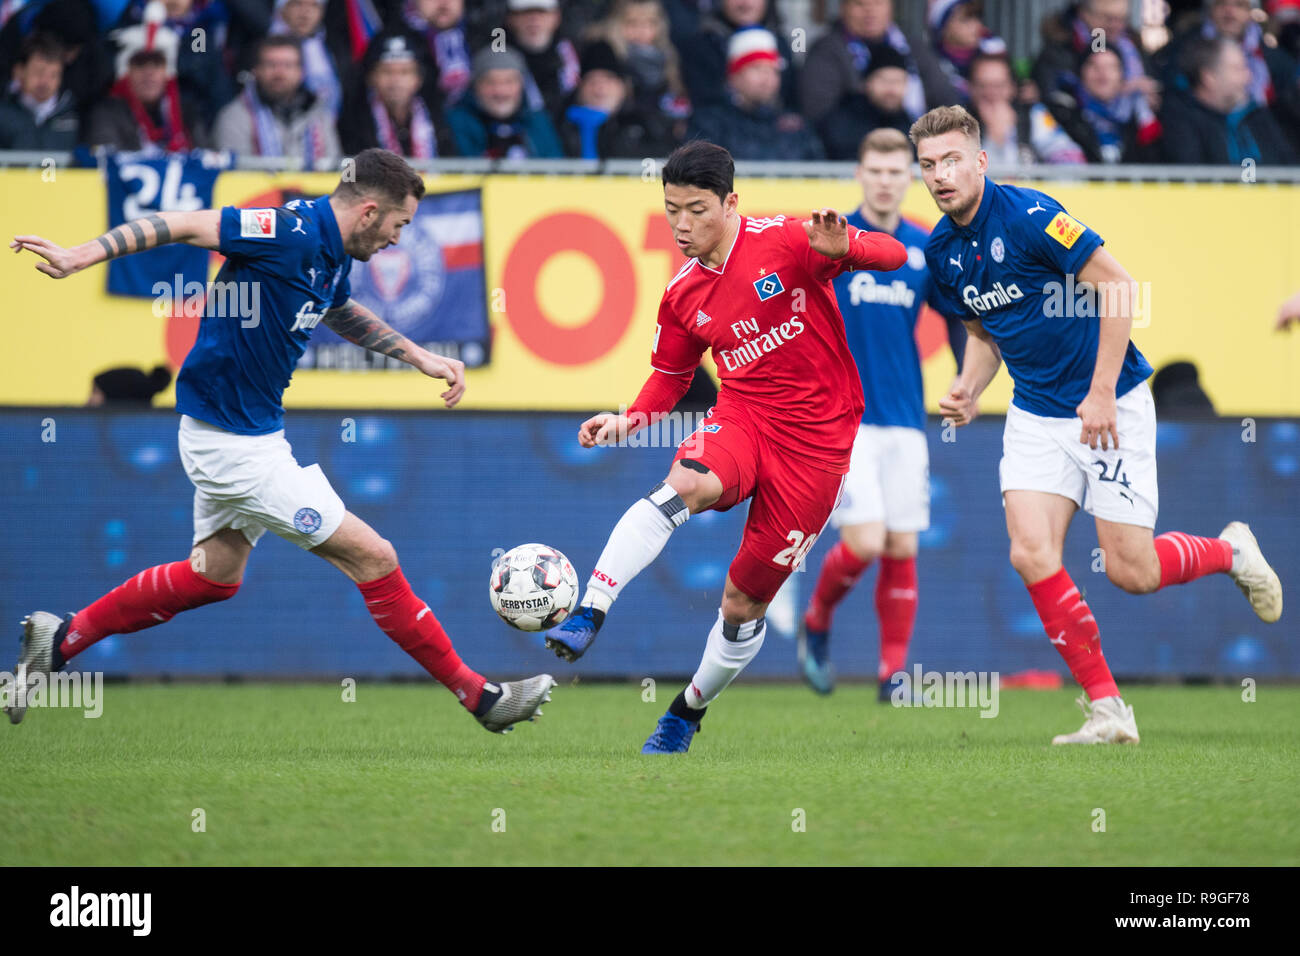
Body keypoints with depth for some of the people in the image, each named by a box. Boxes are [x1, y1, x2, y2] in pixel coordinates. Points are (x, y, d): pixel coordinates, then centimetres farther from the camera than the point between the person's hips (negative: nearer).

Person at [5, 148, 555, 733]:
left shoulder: (331, 253, 5)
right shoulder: (293, 234, -24)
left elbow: (341, 312, 28)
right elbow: (180, 225, -24)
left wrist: (420, 358, 24)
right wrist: (80, 256, -30)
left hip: (246, 434, 10)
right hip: (233, 442, -10)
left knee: (214, 575, 25)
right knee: (372, 558, -6)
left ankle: (59, 640, 30)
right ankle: (478, 696, 2)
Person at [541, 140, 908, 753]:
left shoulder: (786, 243, -10)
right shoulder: (682, 296, 5)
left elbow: (894, 255, -14)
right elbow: (670, 377, 19)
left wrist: (841, 249, -35)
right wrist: (630, 420, -1)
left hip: (816, 443, -3)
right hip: (741, 417, 3)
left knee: (744, 602, 3)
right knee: (681, 485, -34)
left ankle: (687, 713, 28)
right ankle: (587, 617, -42)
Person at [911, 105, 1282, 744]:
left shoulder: (1027, 215, -19)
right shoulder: (941, 253, 2)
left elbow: (1117, 286, -18)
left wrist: (1102, 392, -19)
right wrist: (968, 389, -3)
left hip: (1110, 406, -6)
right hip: (1035, 415, 6)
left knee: (1131, 571, -6)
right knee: (1032, 555, -14)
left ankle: (1229, 551, 27)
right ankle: (1106, 708, -4)